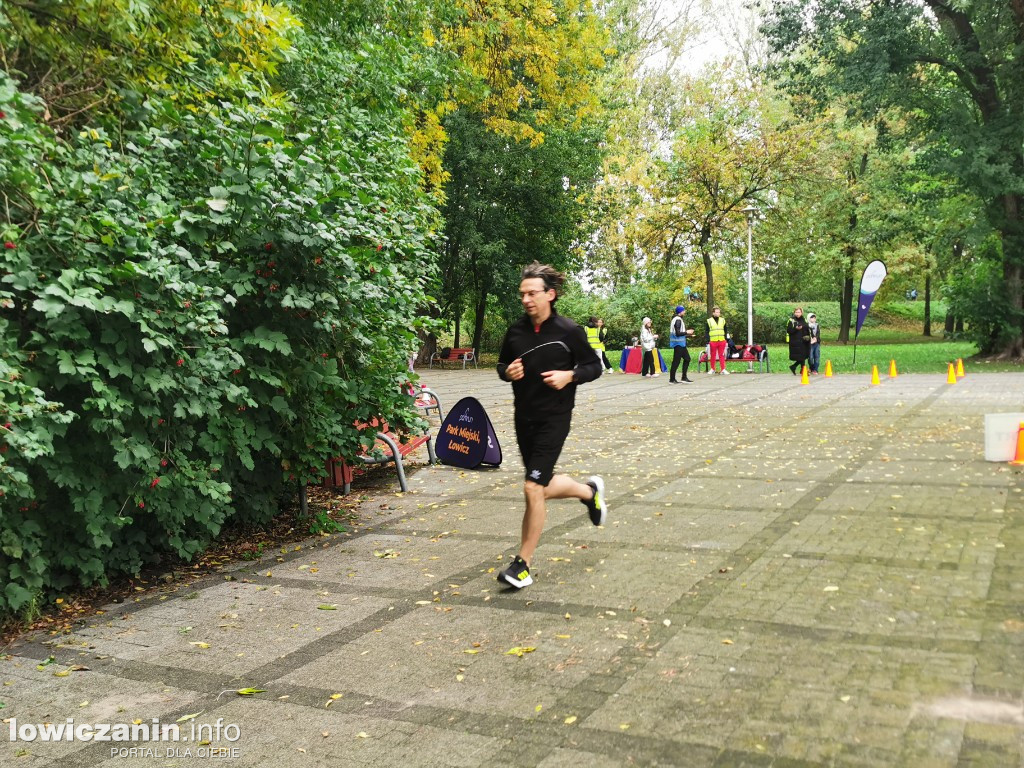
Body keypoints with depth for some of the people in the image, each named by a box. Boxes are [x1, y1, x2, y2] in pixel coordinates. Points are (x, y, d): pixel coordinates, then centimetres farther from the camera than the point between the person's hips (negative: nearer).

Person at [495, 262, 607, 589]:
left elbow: (594, 366, -1)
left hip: (554, 418, -6)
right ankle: (590, 491, 48)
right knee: (542, 486, 17)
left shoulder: (568, 331, -11)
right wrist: (507, 372, -9)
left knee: (533, 488, -12)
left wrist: (569, 375, -19)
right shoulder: (515, 331, 1)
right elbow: (502, 365, 14)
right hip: (523, 417, 6)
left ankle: (523, 564, 3)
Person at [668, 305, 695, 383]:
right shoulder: (678, 320, -17)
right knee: (676, 361, -4)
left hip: (681, 344, 11)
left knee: (687, 358, 14)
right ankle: (672, 379, 3)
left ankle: (684, 377, 18)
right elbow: (677, 333, -23)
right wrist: (687, 332, -12)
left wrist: (688, 334, 15)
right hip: (678, 344, -11)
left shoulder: (679, 319, 15)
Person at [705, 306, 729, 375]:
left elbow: (726, 330, 16)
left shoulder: (723, 320, 10)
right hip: (713, 341, -2)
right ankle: (712, 369, 16)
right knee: (712, 355, 5)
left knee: (722, 355, 2)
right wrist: (708, 341, -6)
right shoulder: (709, 321, 2)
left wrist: (726, 338, 8)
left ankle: (723, 369, 3)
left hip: (722, 341, 2)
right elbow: (707, 332, 2)